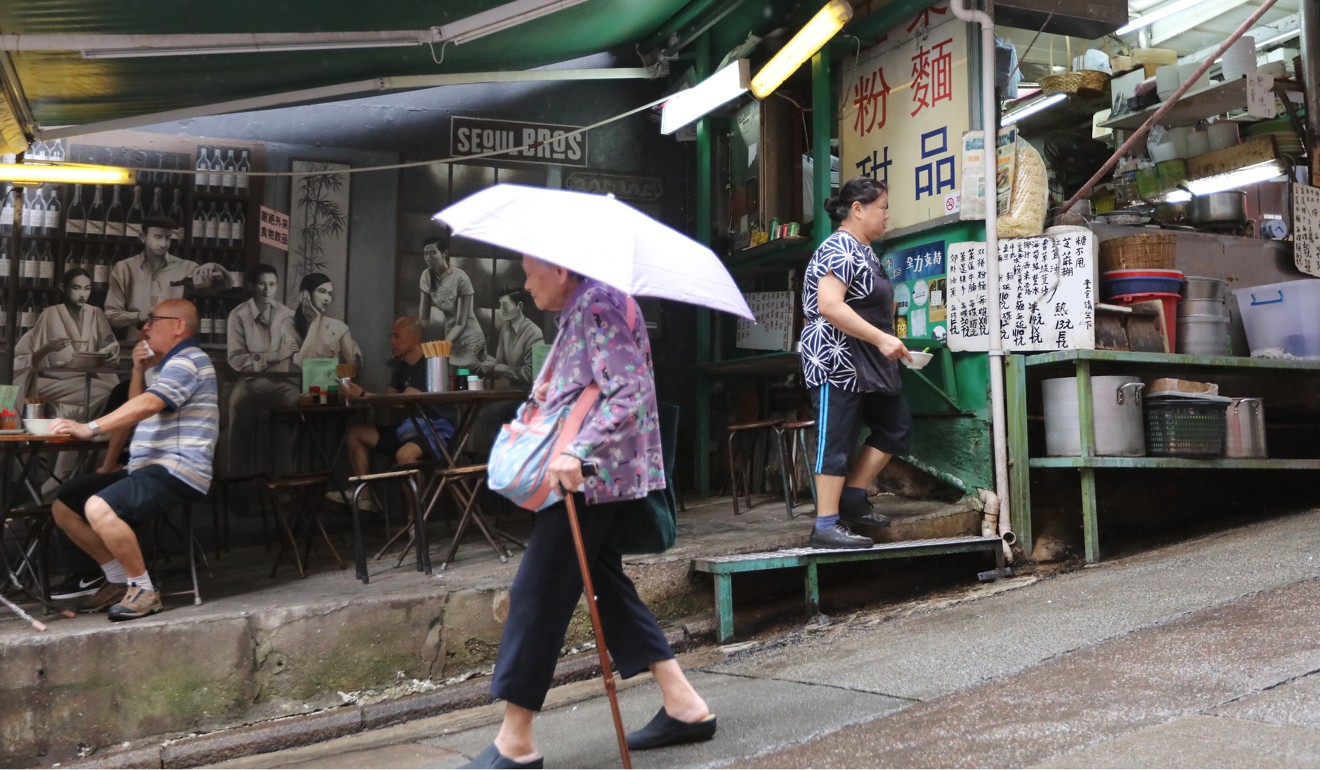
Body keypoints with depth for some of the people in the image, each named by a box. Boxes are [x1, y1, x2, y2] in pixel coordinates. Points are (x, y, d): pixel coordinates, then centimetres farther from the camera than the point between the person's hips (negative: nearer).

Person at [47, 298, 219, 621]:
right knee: (63, 505, 9)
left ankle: (144, 590, -16)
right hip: (146, 469, 11)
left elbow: (148, 405, -26)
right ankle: (119, 580, 12)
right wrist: (139, 368, 14)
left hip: (177, 472, -11)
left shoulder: (188, 361, -11)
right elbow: (137, 408, 29)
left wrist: (90, 428, -33)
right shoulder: (172, 365, 23)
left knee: (99, 508, -32)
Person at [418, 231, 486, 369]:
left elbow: (461, 324, -19)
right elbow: (424, 317, -3)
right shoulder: (427, 276, -4)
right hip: (447, 339, 4)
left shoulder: (461, 279, -20)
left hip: (467, 341, -4)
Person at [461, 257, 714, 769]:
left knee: (537, 592, -6)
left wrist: (579, 451, -32)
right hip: (582, 474, 10)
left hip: (590, 476, -10)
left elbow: (630, 391, -24)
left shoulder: (598, 305, -14)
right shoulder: (577, 310, 16)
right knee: (605, 584, 13)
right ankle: (684, 706, 18)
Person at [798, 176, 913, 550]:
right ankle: (826, 526, -2)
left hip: (865, 363, 10)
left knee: (896, 426, 12)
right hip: (836, 362, -10)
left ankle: (852, 498, 18)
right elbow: (829, 306, -26)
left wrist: (886, 344, 21)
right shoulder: (839, 249, -14)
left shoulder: (863, 251, 17)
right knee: (836, 441, -7)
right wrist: (882, 339, -27)